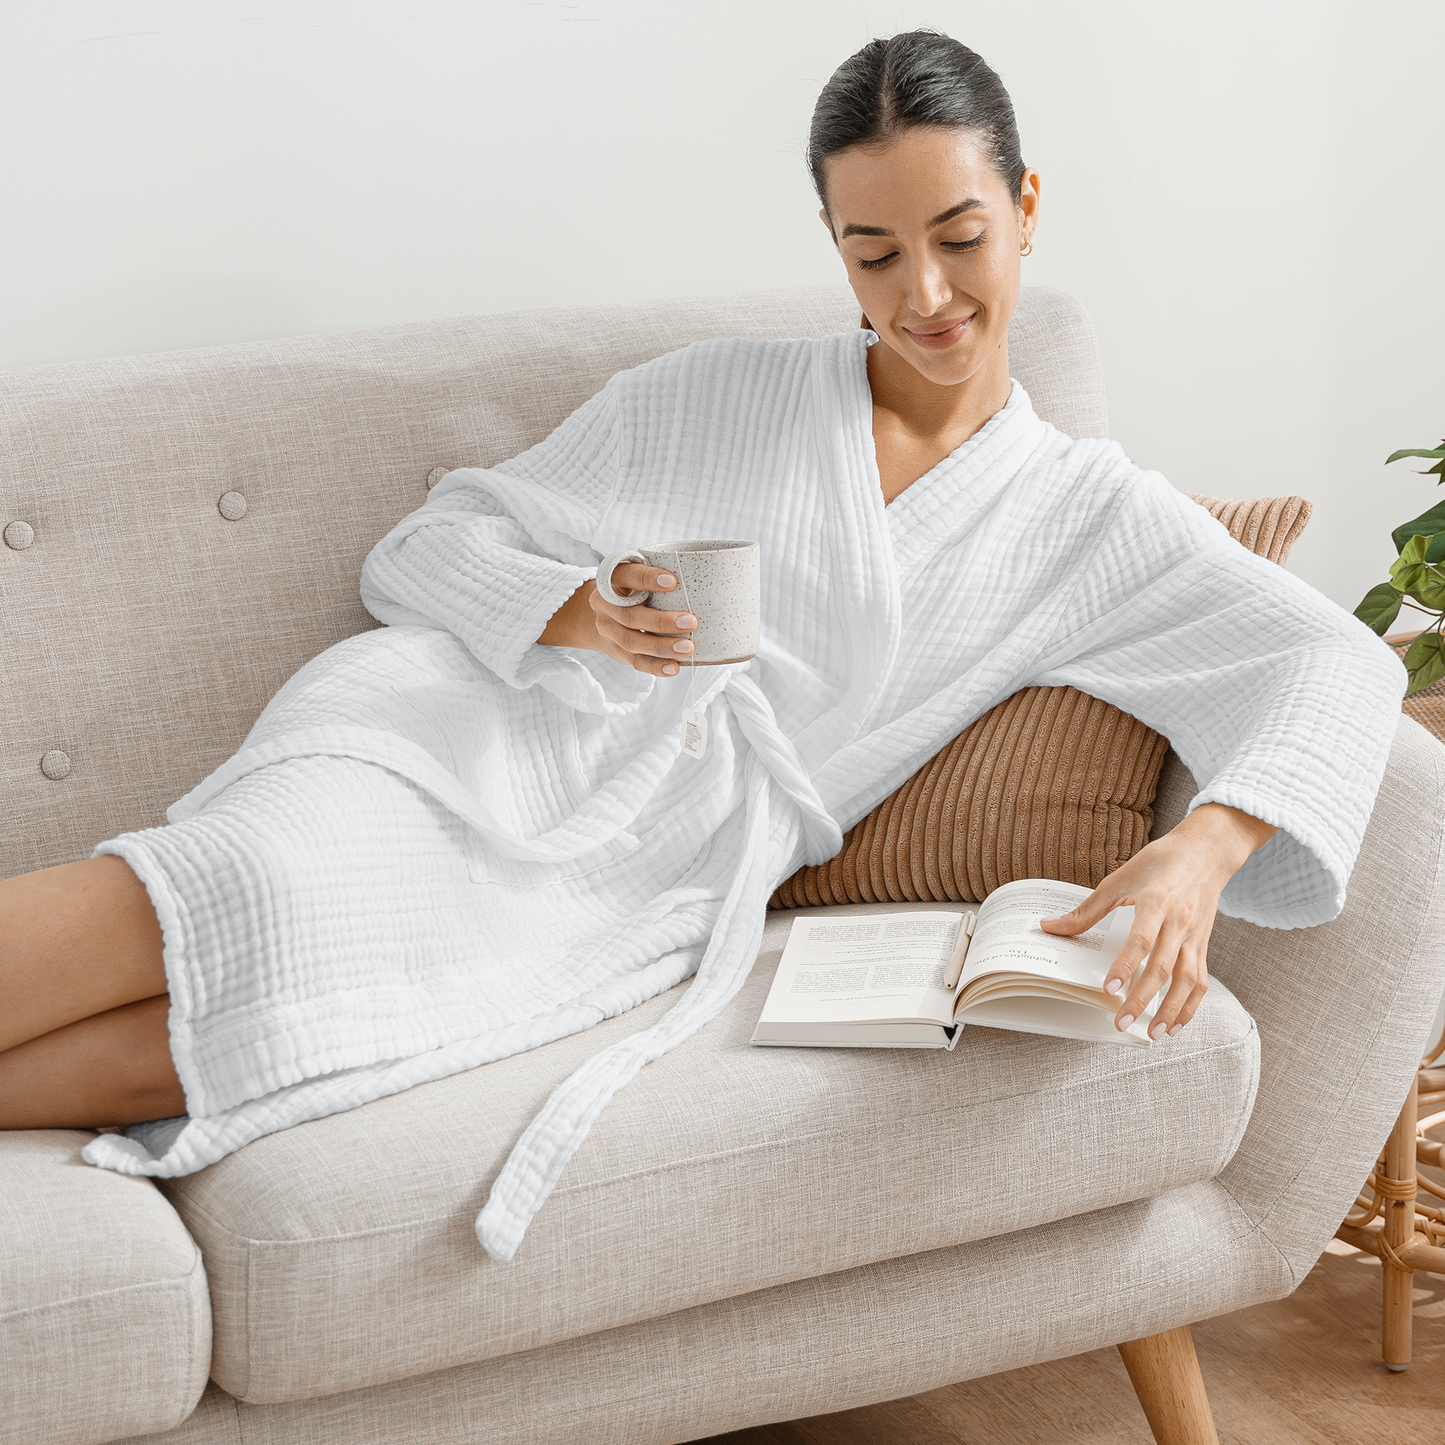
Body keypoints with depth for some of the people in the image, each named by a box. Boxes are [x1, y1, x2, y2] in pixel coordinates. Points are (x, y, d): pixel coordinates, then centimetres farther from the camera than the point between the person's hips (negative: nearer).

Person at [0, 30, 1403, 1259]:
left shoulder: (1090, 515, 14)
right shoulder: (710, 397, 15)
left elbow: (1335, 659, 2)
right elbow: (426, 545, 14)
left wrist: (1201, 849, -20)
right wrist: (571, 609, -9)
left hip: (631, 889, -1)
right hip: (460, 741, 1)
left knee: (210, 1045, -32)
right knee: (226, 905, -36)